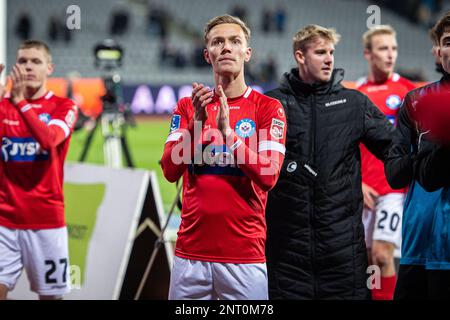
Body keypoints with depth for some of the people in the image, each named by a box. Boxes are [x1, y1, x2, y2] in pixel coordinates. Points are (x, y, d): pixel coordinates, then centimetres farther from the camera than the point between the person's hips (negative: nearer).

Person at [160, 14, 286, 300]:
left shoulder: (268, 107, 1)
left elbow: (268, 177, -10)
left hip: (245, 254, -2)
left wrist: (228, 132, -19)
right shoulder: (187, 107, 9)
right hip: (191, 252, 2)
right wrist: (196, 122, -15)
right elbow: (170, 171, -2)